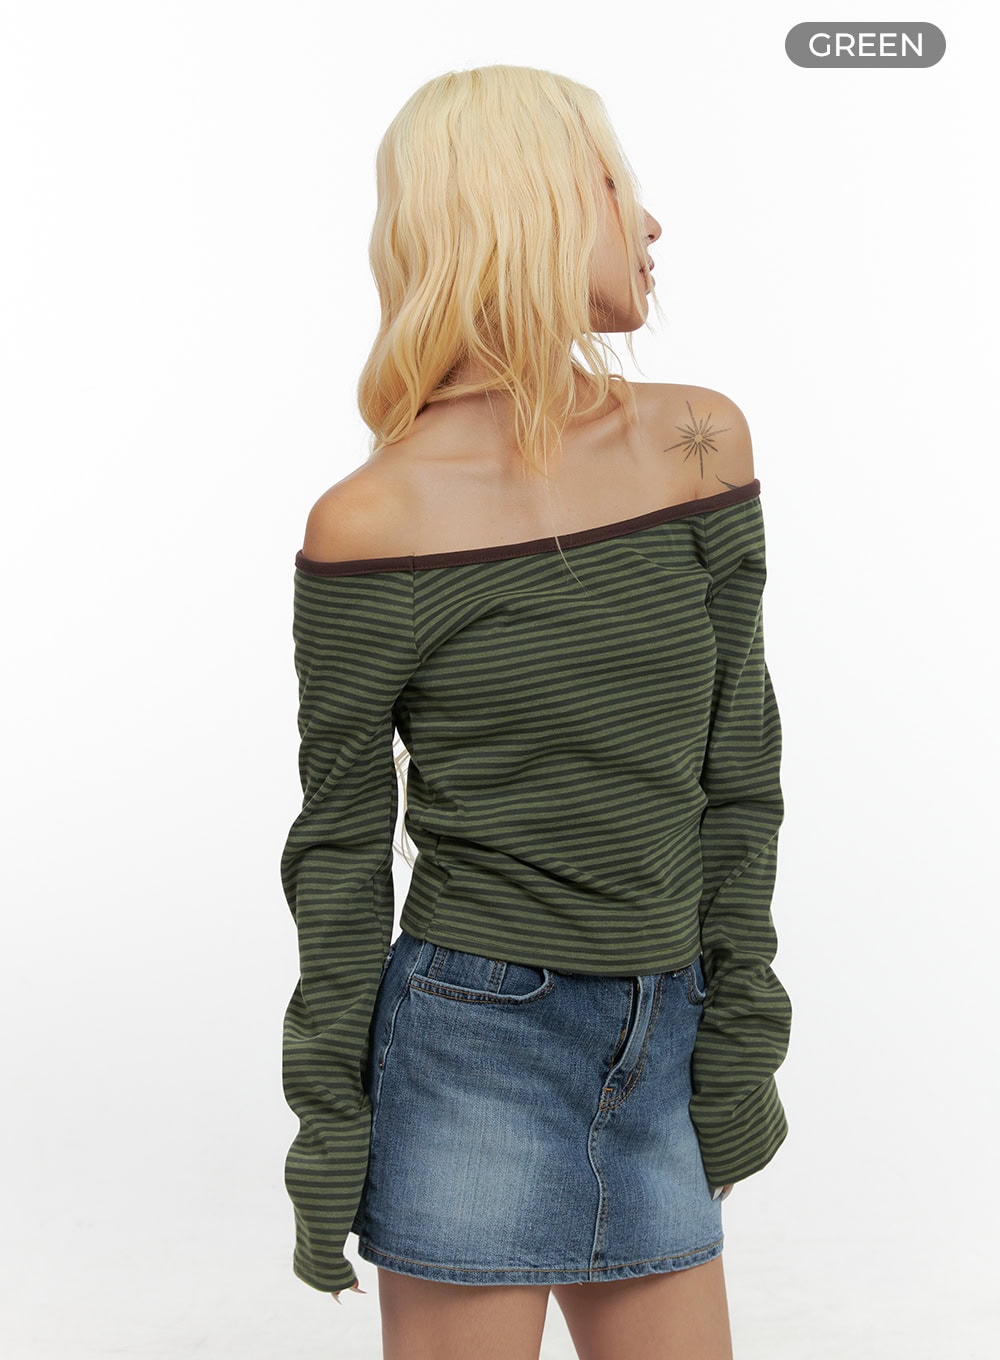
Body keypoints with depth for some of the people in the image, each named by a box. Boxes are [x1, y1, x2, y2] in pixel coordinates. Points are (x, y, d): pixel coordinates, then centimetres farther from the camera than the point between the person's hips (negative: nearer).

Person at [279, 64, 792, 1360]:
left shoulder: (697, 443, 0)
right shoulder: (373, 522, -12)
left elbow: (735, 767, 4)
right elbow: (342, 846, -5)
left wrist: (738, 1032, 5)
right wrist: (328, 1119, -1)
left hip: (657, 1056, 5)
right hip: (470, 1051, -4)